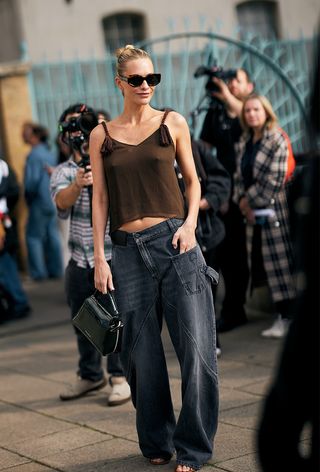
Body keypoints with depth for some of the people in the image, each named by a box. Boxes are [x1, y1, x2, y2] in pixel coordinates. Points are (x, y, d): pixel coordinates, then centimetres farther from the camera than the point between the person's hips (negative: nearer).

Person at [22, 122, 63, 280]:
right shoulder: (49, 153, 11)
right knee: (52, 234, 11)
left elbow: (33, 180, -20)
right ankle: (55, 269, 14)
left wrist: (28, 195, -7)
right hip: (52, 201, 8)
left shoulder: (34, 155, -16)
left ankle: (38, 272, -2)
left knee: (33, 236, -1)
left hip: (39, 203, -8)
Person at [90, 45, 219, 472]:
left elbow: (192, 180, 12)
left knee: (197, 348, -5)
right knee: (142, 353, 7)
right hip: (129, 250, 1)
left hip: (174, 241, -1)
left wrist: (190, 223, -5)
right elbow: (100, 199, 9)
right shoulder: (101, 135, 8)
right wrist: (99, 257, 3)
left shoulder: (172, 123, 7)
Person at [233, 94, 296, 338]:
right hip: (252, 211, 7)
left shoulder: (276, 140, -7)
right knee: (263, 262, 5)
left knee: (279, 262, -6)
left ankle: (285, 317, -1)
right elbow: (240, 176, 12)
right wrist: (242, 201, -3)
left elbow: (273, 180, -13)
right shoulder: (244, 143, 14)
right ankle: (282, 313, 11)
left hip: (272, 208, -7)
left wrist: (249, 199, -7)